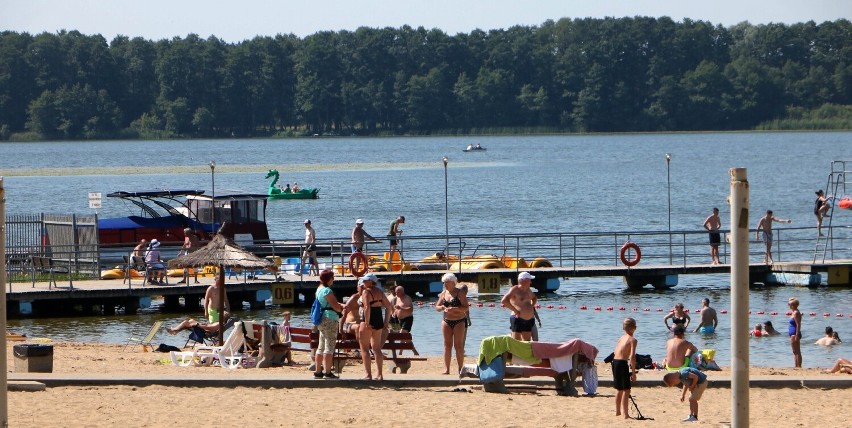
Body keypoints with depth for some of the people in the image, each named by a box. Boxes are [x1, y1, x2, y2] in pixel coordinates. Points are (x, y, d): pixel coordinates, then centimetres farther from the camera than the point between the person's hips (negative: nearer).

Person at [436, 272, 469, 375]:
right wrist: (442, 308, -11)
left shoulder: (460, 292, -7)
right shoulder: (444, 293, 9)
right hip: (446, 321, 5)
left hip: (459, 321, -5)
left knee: (458, 345, -4)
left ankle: (460, 368, 0)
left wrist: (454, 309, -25)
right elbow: (437, 307, 11)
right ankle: (446, 369, 3)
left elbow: (465, 308, -12)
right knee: (447, 345, 3)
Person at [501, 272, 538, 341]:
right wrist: (515, 310, -20)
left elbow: (534, 298, 38)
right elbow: (504, 301, -22)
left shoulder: (528, 290, 16)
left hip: (528, 321, 8)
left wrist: (531, 306, 19)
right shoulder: (515, 290, -9)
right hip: (518, 320, -8)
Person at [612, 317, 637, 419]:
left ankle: (618, 411, 35)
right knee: (626, 390, -3)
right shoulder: (633, 340, -7)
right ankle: (625, 414, -7)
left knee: (619, 389, 23)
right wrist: (633, 372, -13)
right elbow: (632, 356, -16)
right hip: (622, 363, -7)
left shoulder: (621, 338, 15)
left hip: (615, 362, 7)